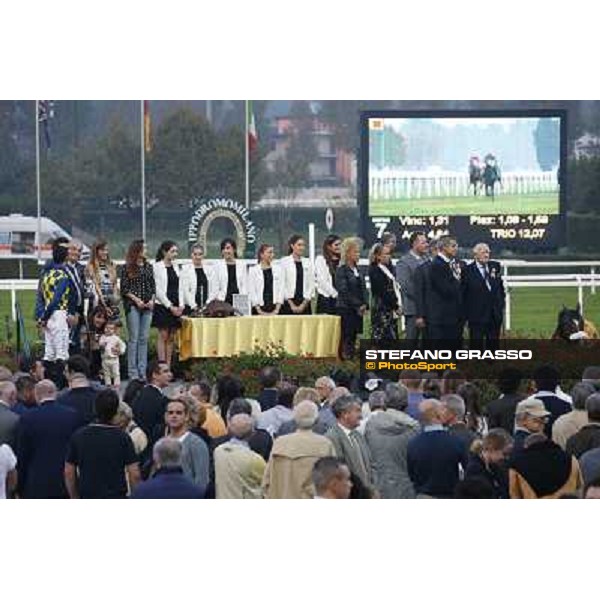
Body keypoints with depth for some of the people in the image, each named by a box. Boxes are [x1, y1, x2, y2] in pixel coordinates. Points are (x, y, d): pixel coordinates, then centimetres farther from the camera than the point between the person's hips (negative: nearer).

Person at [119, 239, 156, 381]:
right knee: (134, 338, -5)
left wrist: (152, 299, -1)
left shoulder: (148, 266, 13)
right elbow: (124, 288, -3)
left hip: (147, 306, 4)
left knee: (144, 339, 3)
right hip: (133, 305, -4)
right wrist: (136, 299, -13)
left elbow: (153, 286, 14)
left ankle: (142, 371, 6)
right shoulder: (127, 268, 0)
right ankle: (133, 372, -3)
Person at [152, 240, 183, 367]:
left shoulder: (175, 266, 13)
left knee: (171, 337, 5)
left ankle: (168, 366, 6)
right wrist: (170, 306, -13)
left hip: (175, 307, 6)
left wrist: (181, 305, 3)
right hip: (162, 306, -6)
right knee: (163, 336, -6)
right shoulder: (157, 267, -6)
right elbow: (158, 290, -11)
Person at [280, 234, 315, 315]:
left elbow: (311, 284, 7)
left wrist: (304, 304, -5)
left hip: (304, 303, 3)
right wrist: (292, 304, -9)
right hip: (289, 303, -3)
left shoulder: (308, 263, 11)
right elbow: (282, 285, -4)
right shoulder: (284, 262, 0)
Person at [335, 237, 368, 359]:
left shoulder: (357, 270, 14)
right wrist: (358, 306, -12)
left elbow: (363, 289, 15)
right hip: (346, 309, -7)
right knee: (347, 339, -8)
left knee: (353, 339, 6)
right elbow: (344, 292, -13)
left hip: (358, 310, 7)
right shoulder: (342, 270, -8)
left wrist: (364, 305, 0)